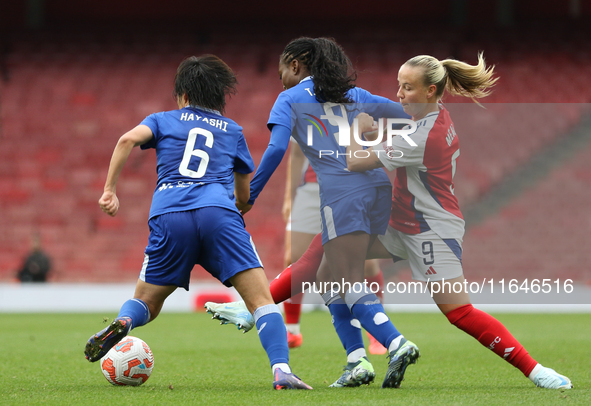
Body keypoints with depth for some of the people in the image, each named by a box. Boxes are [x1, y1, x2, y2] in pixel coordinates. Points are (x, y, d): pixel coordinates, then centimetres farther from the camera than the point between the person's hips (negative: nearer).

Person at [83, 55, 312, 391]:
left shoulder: (164, 120, 24)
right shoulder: (233, 131, 28)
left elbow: (129, 139, 2)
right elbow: (245, 196, 32)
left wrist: (109, 190, 4)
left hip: (168, 216, 1)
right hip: (218, 212, -1)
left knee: (147, 303, 15)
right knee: (261, 298, -4)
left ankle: (123, 322, -19)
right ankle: (281, 371, -24)